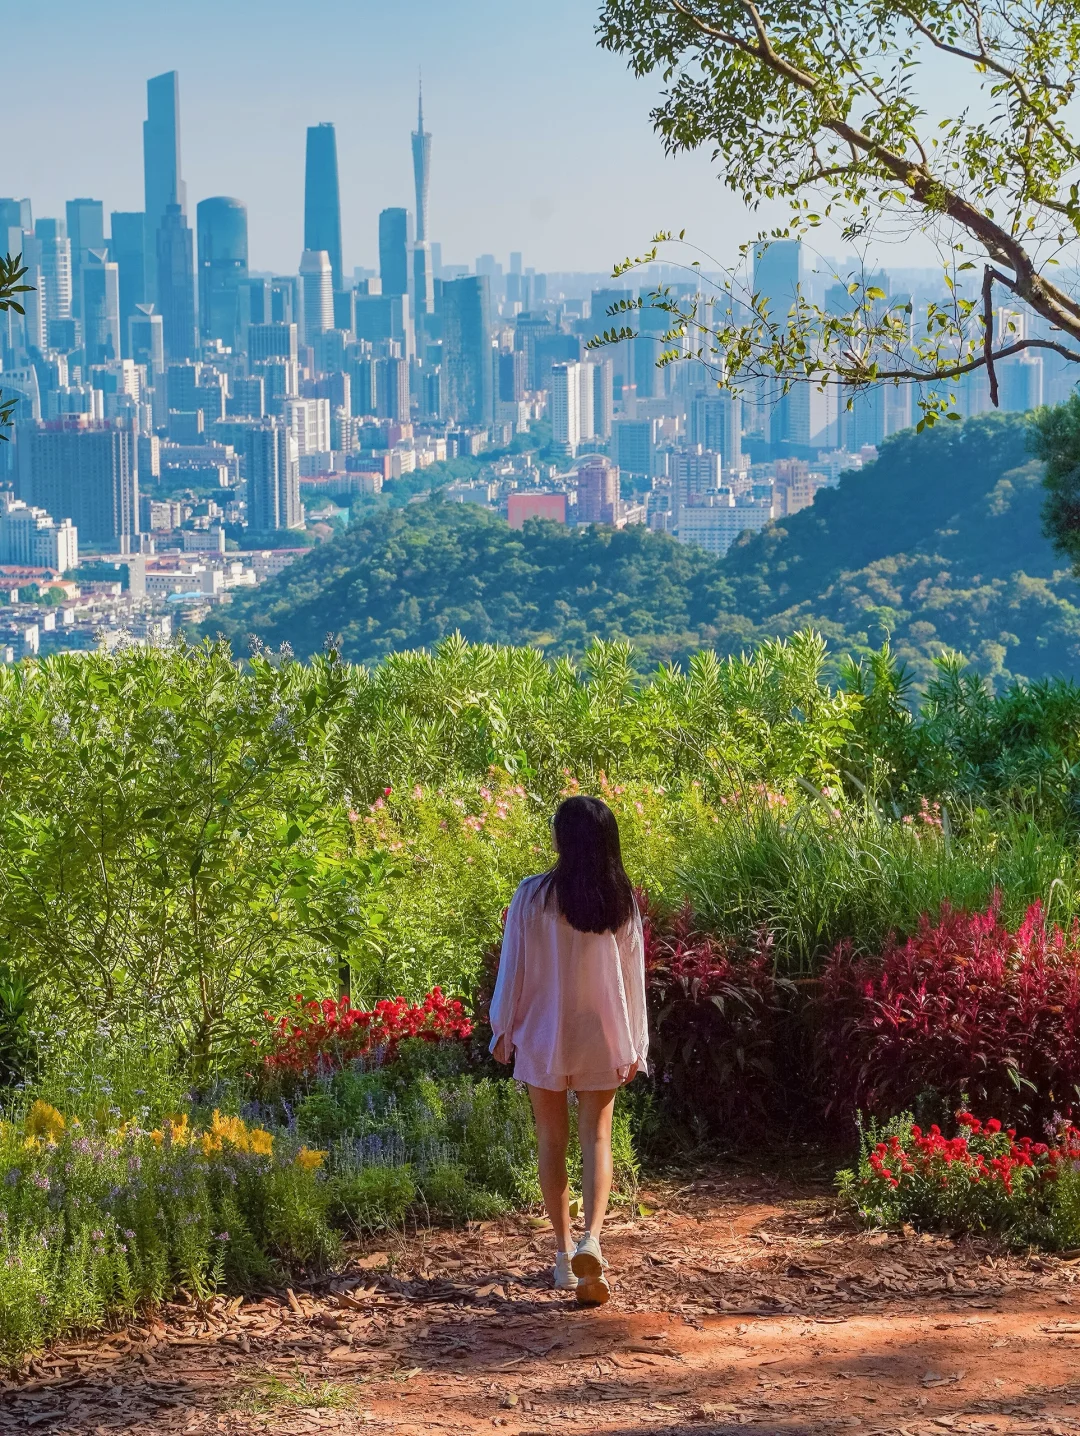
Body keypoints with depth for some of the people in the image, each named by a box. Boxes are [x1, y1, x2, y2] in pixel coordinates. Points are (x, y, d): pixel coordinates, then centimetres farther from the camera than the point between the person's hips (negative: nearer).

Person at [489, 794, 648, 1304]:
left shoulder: (533, 895, -12)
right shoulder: (623, 901, -6)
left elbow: (514, 966, -6)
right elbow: (633, 977, -1)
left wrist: (503, 1029, 6)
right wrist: (634, 1046, 8)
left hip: (544, 1035, -1)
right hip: (602, 1037, 1)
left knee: (551, 1140, 12)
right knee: (596, 1138, 8)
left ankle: (564, 1254, 15)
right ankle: (591, 1238, -14)